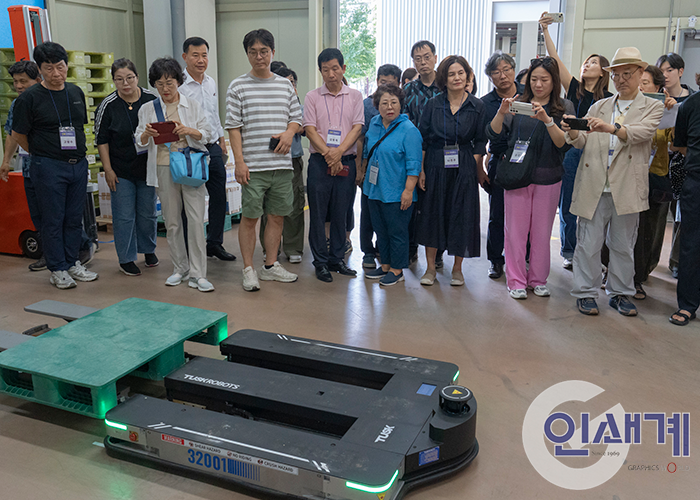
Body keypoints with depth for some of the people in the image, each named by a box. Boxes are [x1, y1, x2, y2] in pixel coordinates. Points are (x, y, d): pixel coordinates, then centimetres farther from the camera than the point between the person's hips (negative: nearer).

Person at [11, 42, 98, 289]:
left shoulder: (76, 92, 8)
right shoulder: (30, 97, -8)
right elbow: (18, 134, -1)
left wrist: (76, 152, 14)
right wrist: (42, 153, 8)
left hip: (78, 164, 5)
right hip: (49, 167, -5)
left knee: (75, 218, 11)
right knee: (53, 220, 2)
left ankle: (72, 262, 24)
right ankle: (57, 269, 13)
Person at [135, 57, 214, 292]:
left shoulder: (193, 105, 7)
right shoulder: (147, 109, 9)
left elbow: (208, 135, 5)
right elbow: (140, 143, 10)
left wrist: (189, 130, -14)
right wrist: (147, 134, -12)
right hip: (164, 168, 2)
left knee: (196, 220, -8)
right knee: (172, 221, 7)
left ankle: (198, 274, -4)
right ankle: (180, 269, 20)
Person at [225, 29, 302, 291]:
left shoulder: (286, 85, 12)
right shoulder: (238, 87, 1)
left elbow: (296, 118, 17)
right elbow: (233, 127, -2)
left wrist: (289, 132, -6)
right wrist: (239, 162, -10)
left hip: (282, 164, 4)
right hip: (253, 166, -4)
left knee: (277, 215, 10)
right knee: (249, 217, 0)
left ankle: (271, 265, 23)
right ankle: (248, 269, 12)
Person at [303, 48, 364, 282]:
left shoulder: (355, 96, 8)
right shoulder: (312, 97, 5)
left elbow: (357, 127, 0)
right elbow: (310, 129, -2)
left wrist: (339, 151, -14)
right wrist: (328, 154, -13)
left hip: (346, 161, 1)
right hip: (319, 162, -1)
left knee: (341, 213, 7)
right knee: (318, 213, 2)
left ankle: (337, 259, 19)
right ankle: (321, 262, 11)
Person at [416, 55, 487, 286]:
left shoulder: (477, 106, 1)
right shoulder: (433, 104, 1)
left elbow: (479, 142, 5)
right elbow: (422, 139, 2)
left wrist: (476, 168, -4)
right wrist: (420, 170, -4)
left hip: (464, 168, 0)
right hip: (435, 165, 0)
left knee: (462, 215, 4)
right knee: (432, 213, 4)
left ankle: (457, 268, 19)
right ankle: (431, 267, 17)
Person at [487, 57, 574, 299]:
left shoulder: (564, 107, 3)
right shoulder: (518, 104, 4)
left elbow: (564, 143, -10)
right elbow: (493, 134, -4)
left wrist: (547, 120, -25)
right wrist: (501, 113, -22)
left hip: (548, 177, 0)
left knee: (542, 231, 7)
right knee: (516, 229, 1)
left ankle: (538, 279, 21)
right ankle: (516, 280, 12)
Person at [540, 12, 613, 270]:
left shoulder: (609, 99, 4)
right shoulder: (574, 88, 7)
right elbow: (555, 59, -2)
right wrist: (545, 31, -8)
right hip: (570, 151, 1)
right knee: (567, 205, 5)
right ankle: (569, 252, 18)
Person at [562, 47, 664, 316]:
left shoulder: (653, 107, 7)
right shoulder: (599, 107, 14)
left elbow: (642, 132, -14)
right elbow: (582, 142, 6)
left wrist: (610, 128, -31)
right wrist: (573, 131, -18)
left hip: (627, 188, -1)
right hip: (594, 186, 1)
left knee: (623, 245, 9)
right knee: (588, 242, 2)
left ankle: (620, 293, 23)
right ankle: (585, 292, 14)